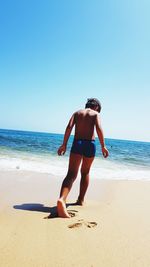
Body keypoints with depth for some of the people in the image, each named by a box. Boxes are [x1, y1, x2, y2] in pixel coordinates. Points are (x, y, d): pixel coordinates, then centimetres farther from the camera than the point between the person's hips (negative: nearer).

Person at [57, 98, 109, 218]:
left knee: (71, 175, -8)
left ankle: (62, 199, -31)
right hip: (90, 144, 0)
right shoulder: (95, 113, 10)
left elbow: (69, 127, 0)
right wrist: (103, 146, -8)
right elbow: (99, 128, -9)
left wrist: (64, 145, -2)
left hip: (77, 144, 1)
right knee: (85, 173, 19)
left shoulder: (77, 112, 16)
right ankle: (81, 200, 27)